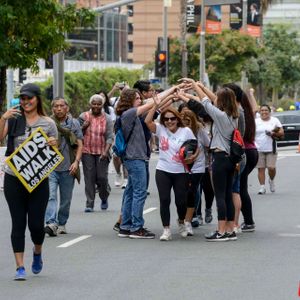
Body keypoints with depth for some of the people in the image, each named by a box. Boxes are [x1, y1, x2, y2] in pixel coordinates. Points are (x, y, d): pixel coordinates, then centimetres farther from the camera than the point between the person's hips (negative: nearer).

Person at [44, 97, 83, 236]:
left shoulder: (74, 123, 7)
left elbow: (79, 144, 4)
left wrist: (76, 161, -9)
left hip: (68, 167, 1)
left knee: (66, 199, 8)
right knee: (50, 195, -16)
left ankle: (62, 224, 22)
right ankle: (51, 223, -26)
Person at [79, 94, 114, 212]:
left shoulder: (107, 119, 1)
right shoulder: (83, 117, 5)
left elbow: (110, 137, -5)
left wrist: (106, 151, -18)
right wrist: (84, 126, -12)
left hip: (102, 152, -1)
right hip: (87, 152, 1)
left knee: (102, 178, -2)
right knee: (89, 178, -3)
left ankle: (104, 199, 25)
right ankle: (89, 204, 1)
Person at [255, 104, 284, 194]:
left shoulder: (275, 120, 8)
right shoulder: (256, 121, 8)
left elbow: (282, 133, 5)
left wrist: (274, 134, -13)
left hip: (271, 149, -1)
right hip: (259, 149, 1)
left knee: (271, 167, -8)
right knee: (261, 169, -2)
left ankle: (271, 180, 22)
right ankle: (262, 187, 2)